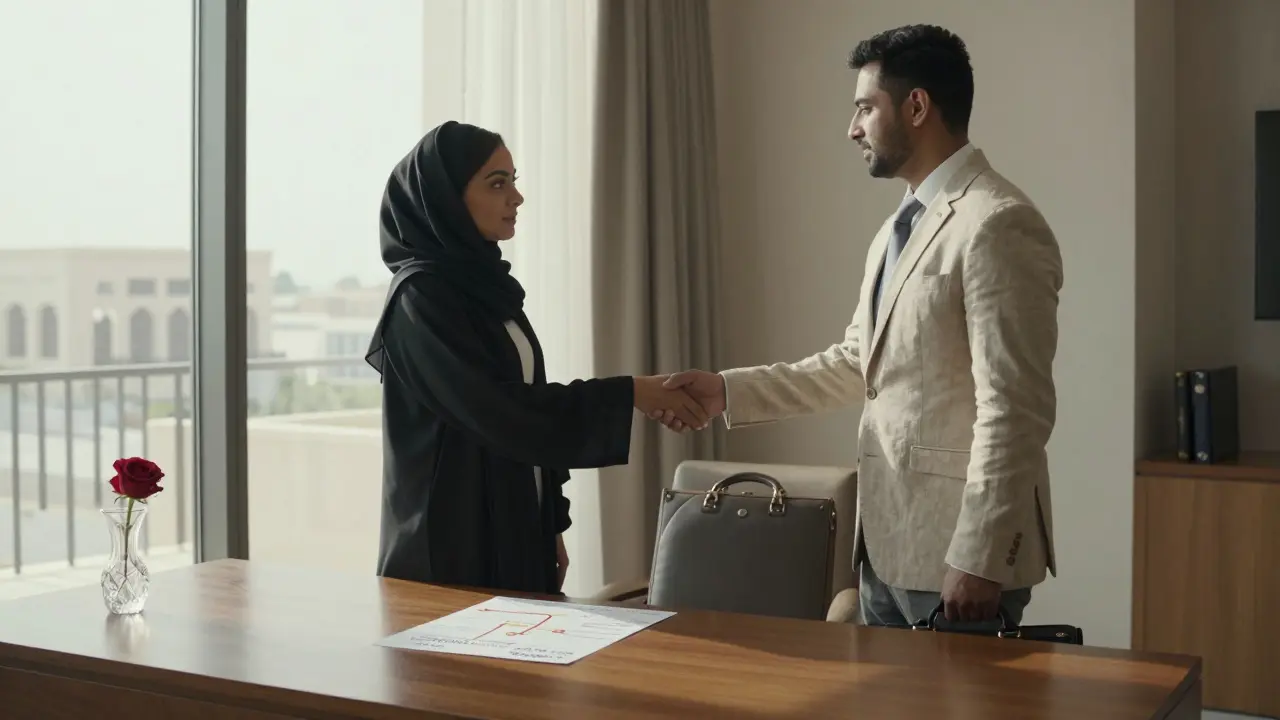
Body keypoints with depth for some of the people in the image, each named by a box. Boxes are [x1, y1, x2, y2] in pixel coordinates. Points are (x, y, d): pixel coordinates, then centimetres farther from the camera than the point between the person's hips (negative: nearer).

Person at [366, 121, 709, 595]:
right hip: (451, 544, -8)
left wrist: (553, 523, 14)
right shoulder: (421, 297, -16)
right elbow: (495, 412, -22)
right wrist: (628, 394, -19)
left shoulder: (485, 284, 10)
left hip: (516, 530, 8)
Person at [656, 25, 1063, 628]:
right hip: (888, 543, 9)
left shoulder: (997, 224, -16)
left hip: (957, 551, -9)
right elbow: (854, 365, 18)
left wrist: (977, 559, -21)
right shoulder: (897, 231, 14)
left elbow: (1013, 411, -20)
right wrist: (728, 391, 9)